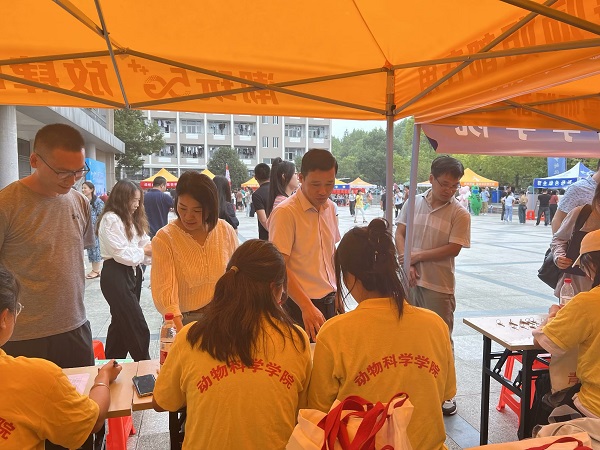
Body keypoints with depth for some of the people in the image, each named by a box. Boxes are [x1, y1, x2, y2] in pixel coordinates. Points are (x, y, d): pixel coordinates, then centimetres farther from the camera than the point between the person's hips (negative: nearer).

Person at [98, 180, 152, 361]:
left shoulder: (132, 220, 18)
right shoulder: (110, 219, -13)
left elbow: (144, 242, 10)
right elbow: (120, 253, -19)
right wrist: (144, 251, -9)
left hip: (132, 273, 10)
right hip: (116, 276, -9)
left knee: (121, 322, 18)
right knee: (138, 328, -8)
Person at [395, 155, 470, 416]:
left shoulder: (459, 213, -6)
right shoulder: (414, 202, 3)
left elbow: (453, 248, -12)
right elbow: (399, 233, 2)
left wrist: (417, 256, -11)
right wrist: (406, 263, -11)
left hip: (439, 285, -3)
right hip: (410, 280, 3)